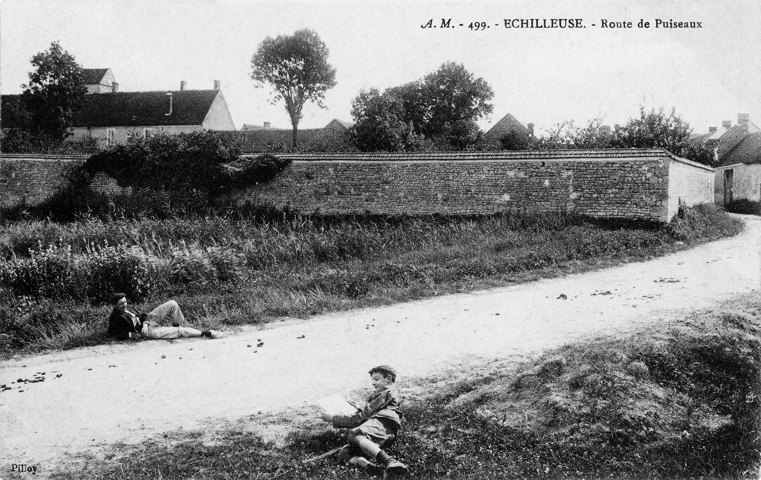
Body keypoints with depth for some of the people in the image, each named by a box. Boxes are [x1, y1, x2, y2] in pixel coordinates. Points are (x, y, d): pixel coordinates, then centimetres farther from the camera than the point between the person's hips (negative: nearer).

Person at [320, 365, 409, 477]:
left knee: (355, 434, -38)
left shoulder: (387, 391, 14)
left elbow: (361, 417, 5)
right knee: (344, 453, -11)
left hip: (382, 422, -8)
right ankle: (369, 466, -45)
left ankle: (390, 462, -59)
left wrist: (333, 419, 7)